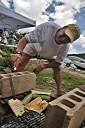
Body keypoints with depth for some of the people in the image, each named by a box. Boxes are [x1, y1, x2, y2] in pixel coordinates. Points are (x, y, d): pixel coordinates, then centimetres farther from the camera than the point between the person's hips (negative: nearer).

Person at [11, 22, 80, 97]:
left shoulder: (65, 47, -30)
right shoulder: (47, 27, -41)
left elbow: (58, 62, -19)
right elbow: (25, 39, -40)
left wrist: (43, 66, -32)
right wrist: (19, 53, -57)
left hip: (49, 53, 2)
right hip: (34, 46, -1)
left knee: (57, 68, -4)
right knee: (20, 63, -14)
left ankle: (59, 91, 13)